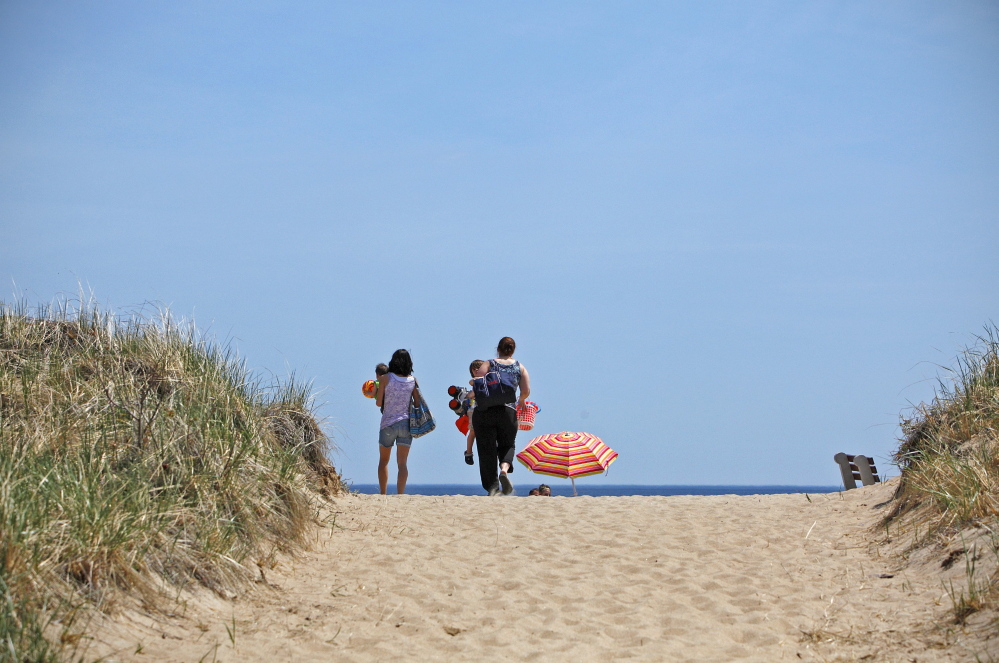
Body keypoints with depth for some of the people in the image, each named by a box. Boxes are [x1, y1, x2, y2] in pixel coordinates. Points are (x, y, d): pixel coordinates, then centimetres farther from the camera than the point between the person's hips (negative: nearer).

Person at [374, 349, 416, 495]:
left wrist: (376, 393, 16)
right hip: (406, 423, 1)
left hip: (388, 424, -1)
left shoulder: (386, 378, -5)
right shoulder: (413, 380, 1)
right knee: (402, 463, -1)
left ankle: (383, 494, 10)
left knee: (383, 461, 14)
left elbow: (378, 403, -4)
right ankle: (400, 494, -11)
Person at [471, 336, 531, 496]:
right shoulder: (520, 367, 9)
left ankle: (492, 486, 1)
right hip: (508, 411, 1)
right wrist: (520, 402, 26)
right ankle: (504, 469, -12)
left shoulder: (489, 365, 5)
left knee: (487, 448, 5)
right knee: (507, 445, 19)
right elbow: (526, 391, 4)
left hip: (484, 411, -1)